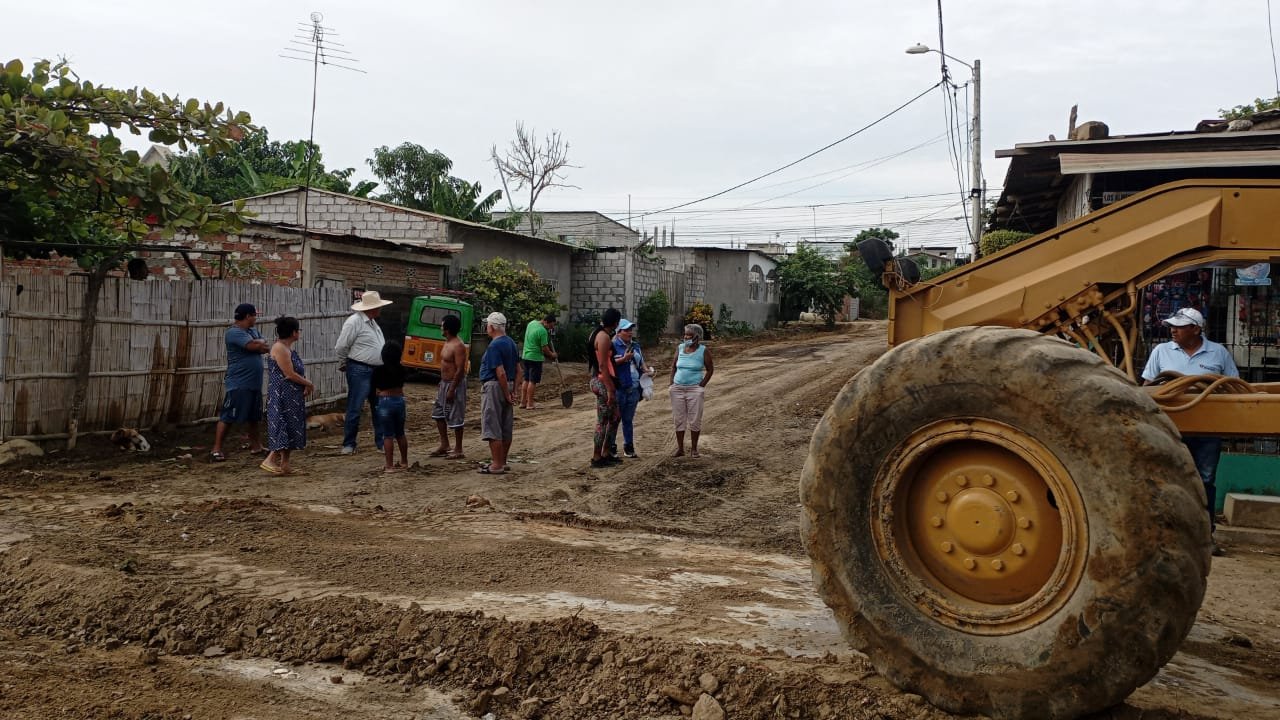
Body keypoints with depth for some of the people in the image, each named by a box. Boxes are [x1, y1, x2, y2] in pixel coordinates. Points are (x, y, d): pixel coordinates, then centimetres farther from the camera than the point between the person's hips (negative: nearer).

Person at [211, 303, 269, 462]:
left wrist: (257, 344, -14)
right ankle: (216, 449, -3)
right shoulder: (233, 332, -14)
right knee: (227, 417, -6)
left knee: (254, 416, 16)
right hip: (238, 384, -8)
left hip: (255, 383, 8)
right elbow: (253, 346, -24)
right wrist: (260, 345, -2)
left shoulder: (253, 331, 14)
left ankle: (255, 445, 27)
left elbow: (266, 347, 5)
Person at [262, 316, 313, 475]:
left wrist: (305, 385, 1)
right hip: (282, 396, -10)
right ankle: (270, 460, -10)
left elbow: (296, 372, 18)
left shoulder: (288, 348, 15)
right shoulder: (280, 349, -16)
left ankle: (285, 463, 14)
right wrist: (309, 384, -8)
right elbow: (289, 374, -20)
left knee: (291, 428, 10)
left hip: (292, 397, 10)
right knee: (283, 426, -11)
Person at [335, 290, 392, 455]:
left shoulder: (372, 322, 13)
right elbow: (341, 347, -11)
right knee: (355, 409, -2)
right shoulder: (354, 321, -14)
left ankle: (380, 442, 20)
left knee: (378, 408, 12)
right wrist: (343, 365, 2)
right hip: (359, 371, -8)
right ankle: (349, 444, 8)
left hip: (376, 371, 8)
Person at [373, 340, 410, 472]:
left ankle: (389, 465, 1)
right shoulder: (401, 369, -1)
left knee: (388, 435, 0)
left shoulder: (379, 370, -12)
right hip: (400, 400, 4)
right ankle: (404, 461, 27)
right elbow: (402, 386, 8)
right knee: (400, 433, 17)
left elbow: (376, 389, -2)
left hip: (385, 402, -4)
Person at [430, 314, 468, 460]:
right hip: (444, 383, 10)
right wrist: (441, 384, 19)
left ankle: (458, 450, 7)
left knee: (455, 418, -2)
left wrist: (452, 390, -23)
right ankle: (444, 445, 24)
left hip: (455, 384, -10)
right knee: (438, 414, 15)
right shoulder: (447, 343, 10)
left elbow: (460, 370, -23)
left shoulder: (458, 346, -21)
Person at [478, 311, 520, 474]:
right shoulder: (511, 343, 11)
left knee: (492, 428, -4)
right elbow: (518, 370, 12)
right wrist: (513, 391, 10)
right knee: (506, 428, 13)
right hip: (507, 387, 9)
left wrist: (507, 394, -14)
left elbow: (501, 373, -22)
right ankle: (502, 461, 22)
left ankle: (497, 465, -3)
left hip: (494, 387, -9)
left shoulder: (494, 346, -17)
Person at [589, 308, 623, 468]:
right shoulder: (604, 337, -17)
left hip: (599, 381, 10)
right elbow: (602, 366, -22)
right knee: (602, 421, -2)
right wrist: (610, 389, -21)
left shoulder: (598, 334, 14)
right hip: (603, 382, -10)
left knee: (616, 416, 18)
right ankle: (596, 458, 6)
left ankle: (606, 453, 24)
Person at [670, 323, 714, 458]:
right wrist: (672, 382, 6)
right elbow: (673, 366, 15)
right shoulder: (680, 348, 6)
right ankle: (680, 448, 14)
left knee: (694, 420, 0)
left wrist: (702, 385, -5)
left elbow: (710, 369, 1)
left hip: (695, 389, -3)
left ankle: (694, 449, 10)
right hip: (677, 388, 3)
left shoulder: (703, 351, -4)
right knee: (679, 419, 5)